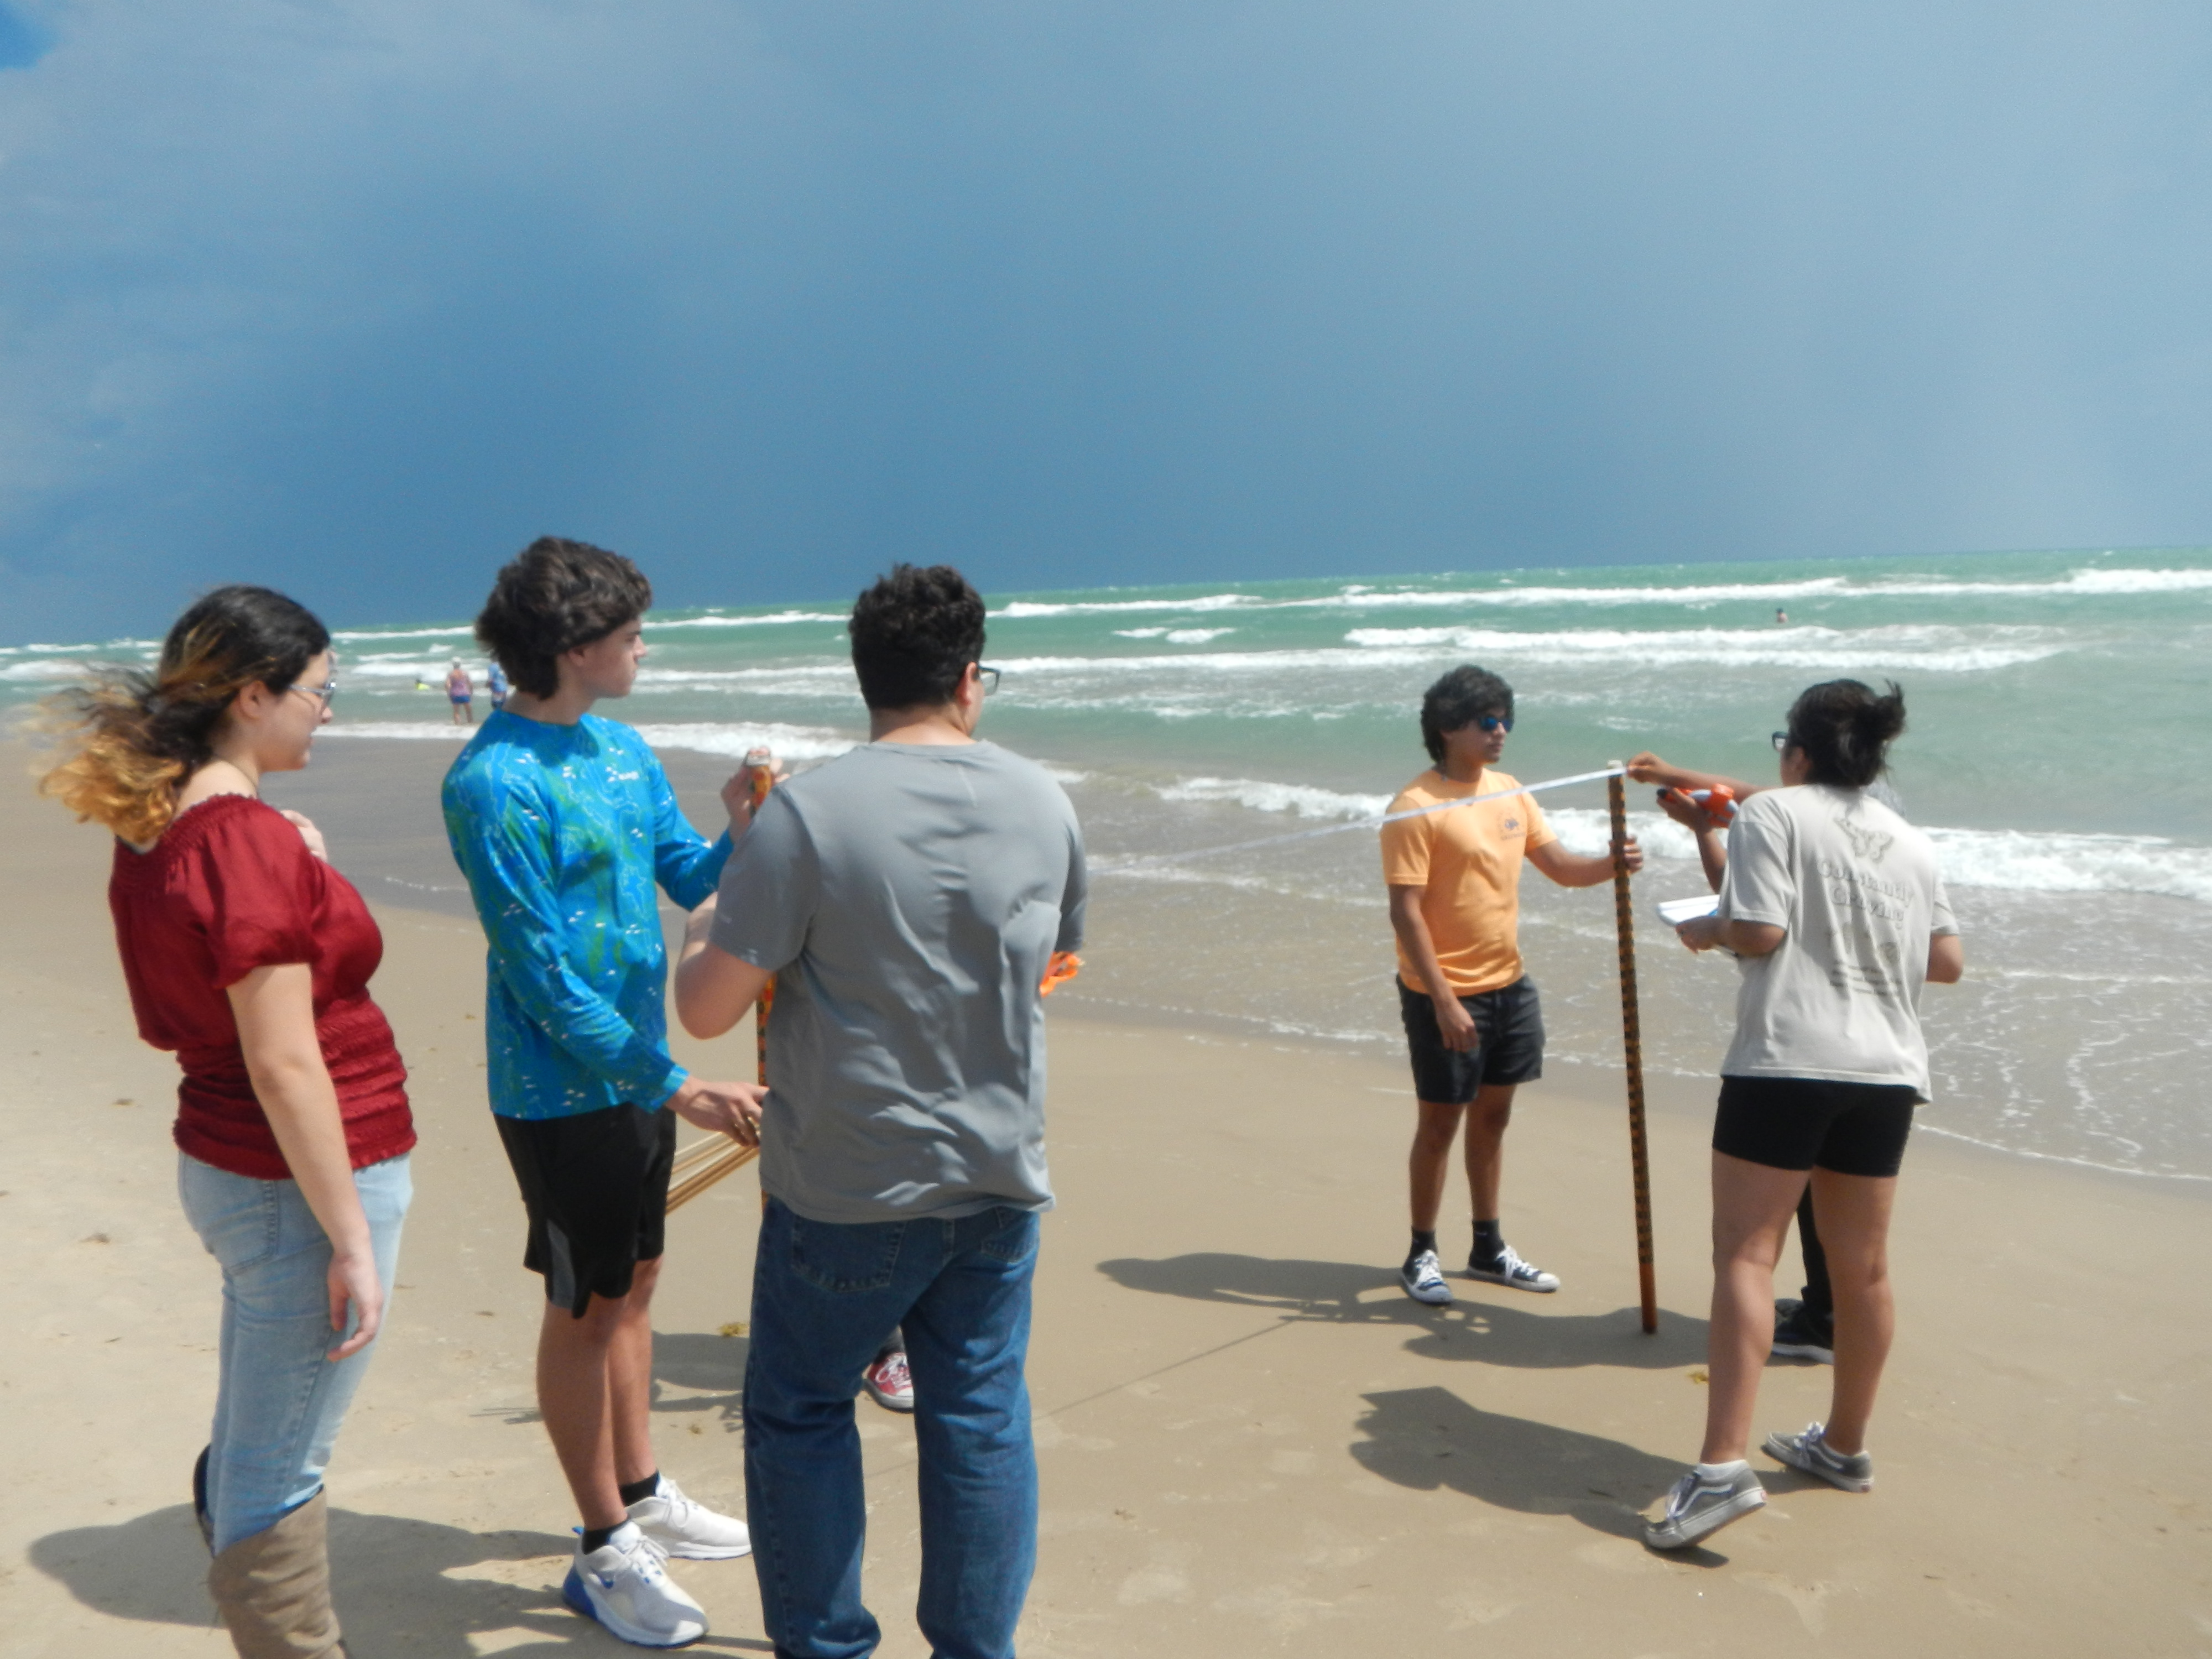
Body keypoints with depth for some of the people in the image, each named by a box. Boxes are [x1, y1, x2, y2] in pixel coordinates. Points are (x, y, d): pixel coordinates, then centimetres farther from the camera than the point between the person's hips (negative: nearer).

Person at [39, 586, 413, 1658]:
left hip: (222, 1163, 10)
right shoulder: (250, 841, -22)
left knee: (249, 1450, 23)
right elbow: (284, 1066, -24)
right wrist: (352, 1239, -19)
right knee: (279, 1473, 4)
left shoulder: (156, 830, 5)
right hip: (304, 1179, -10)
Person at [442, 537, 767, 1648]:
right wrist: (680, 1088, -23)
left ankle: (642, 1496, 36)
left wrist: (739, 837, -13)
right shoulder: (494, 783, -22)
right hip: (558, 1089, -8)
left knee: (634, 1285, 19)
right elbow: (543, 976, -23)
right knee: (584, 1309, 5)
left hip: (638, 1069, 8)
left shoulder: (623, 748, 5)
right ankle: (605, 1552, 20)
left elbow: (686, 879, 10)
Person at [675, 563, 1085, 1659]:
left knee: (801, 1414, 15)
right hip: (999, 1174, 4)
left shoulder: (809, 811, -17)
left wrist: (702, 932, 5)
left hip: (847, 1188, -4)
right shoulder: (1042, 803, -1)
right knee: (982, 1415, 15)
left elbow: (705, 1009, -15)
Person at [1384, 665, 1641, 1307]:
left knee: (1492, 1117, 16)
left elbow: (1560, 866, 11)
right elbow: (1405, 911, -18)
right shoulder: (1416, 808, -15)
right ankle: (1421, 1255, 17)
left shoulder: (1509, 792, 8)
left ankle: (1489, 1247, 29)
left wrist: (1611, 864, -12)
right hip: (1446, 994, -7)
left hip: (1509, 986, 7)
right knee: (1440, 1122, 3)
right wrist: (1443, 1001, -22)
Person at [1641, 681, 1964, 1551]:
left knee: (1745, 1253, -8)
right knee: (1862, 1266, 15)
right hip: (1885, 1067, 6)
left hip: (1786, 1061, -6)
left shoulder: (1774, 812, -4)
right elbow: (1947, 962, 16)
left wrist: (1705, 930, 5)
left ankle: (1723, 1465, -17)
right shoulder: (1911, 842, 14)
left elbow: (1760, 931, -15)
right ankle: (1845, 1446, 30)